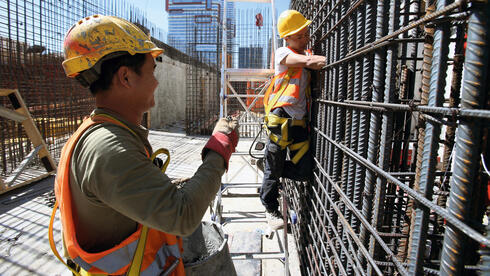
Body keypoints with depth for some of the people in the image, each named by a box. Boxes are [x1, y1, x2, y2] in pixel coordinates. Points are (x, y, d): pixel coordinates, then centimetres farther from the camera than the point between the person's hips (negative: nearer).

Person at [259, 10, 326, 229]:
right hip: (281, 119, -6)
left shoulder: (307, 53, 21)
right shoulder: (283, 53, 0)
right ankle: (270, 208, 28)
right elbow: (308, 61, -18)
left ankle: (267, 165, 27)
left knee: (304, 171, 2)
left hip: (299, 122, 6)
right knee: (274, 170, 5)